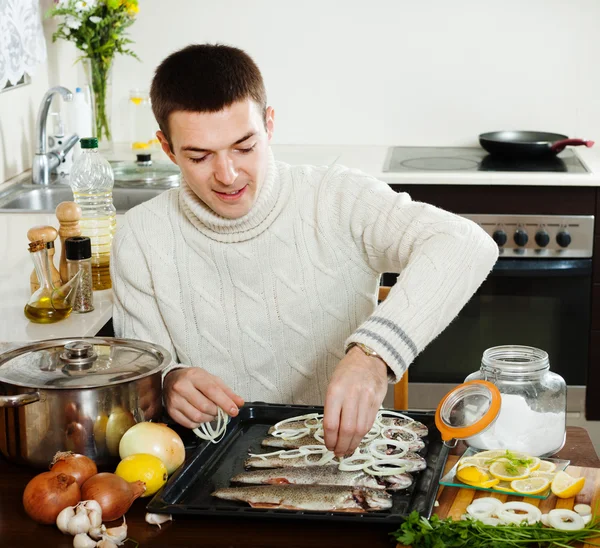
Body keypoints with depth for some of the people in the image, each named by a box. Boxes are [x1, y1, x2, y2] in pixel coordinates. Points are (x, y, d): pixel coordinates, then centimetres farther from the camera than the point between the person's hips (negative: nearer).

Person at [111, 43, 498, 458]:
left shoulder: (337, 199, -8)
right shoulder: (141, 240, -1)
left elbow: (467, 245, -23)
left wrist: (373, 353, -39)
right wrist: (169, 383, -18)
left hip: (343, 451, -3)